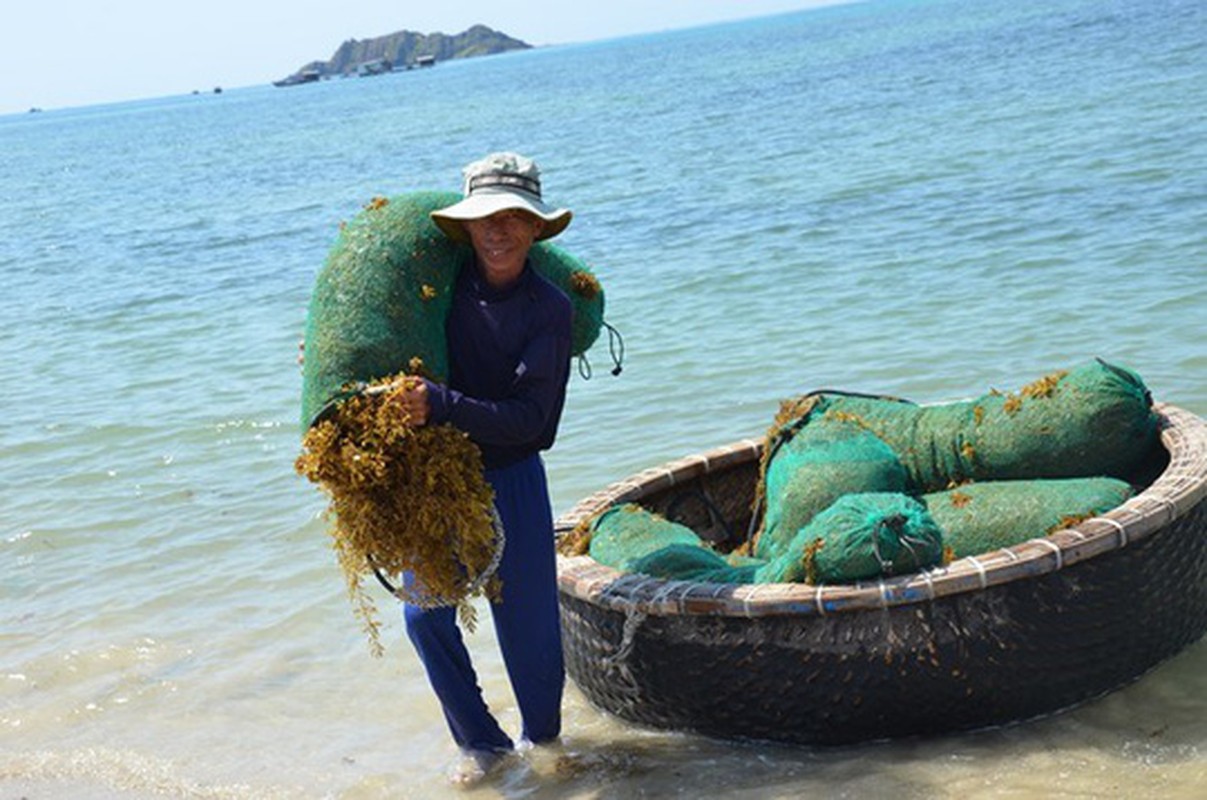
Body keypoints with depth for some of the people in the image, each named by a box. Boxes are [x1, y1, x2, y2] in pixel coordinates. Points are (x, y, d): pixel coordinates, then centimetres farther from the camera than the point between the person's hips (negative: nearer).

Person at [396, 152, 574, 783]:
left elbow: (528, 417, -21)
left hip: (511, 479, -2)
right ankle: (481, 741, 17)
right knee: (425, 615, -1)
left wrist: (440, 405, -33)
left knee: (527, 621, 4)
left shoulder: (548, 308, -12)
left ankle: (542, 734, 30)